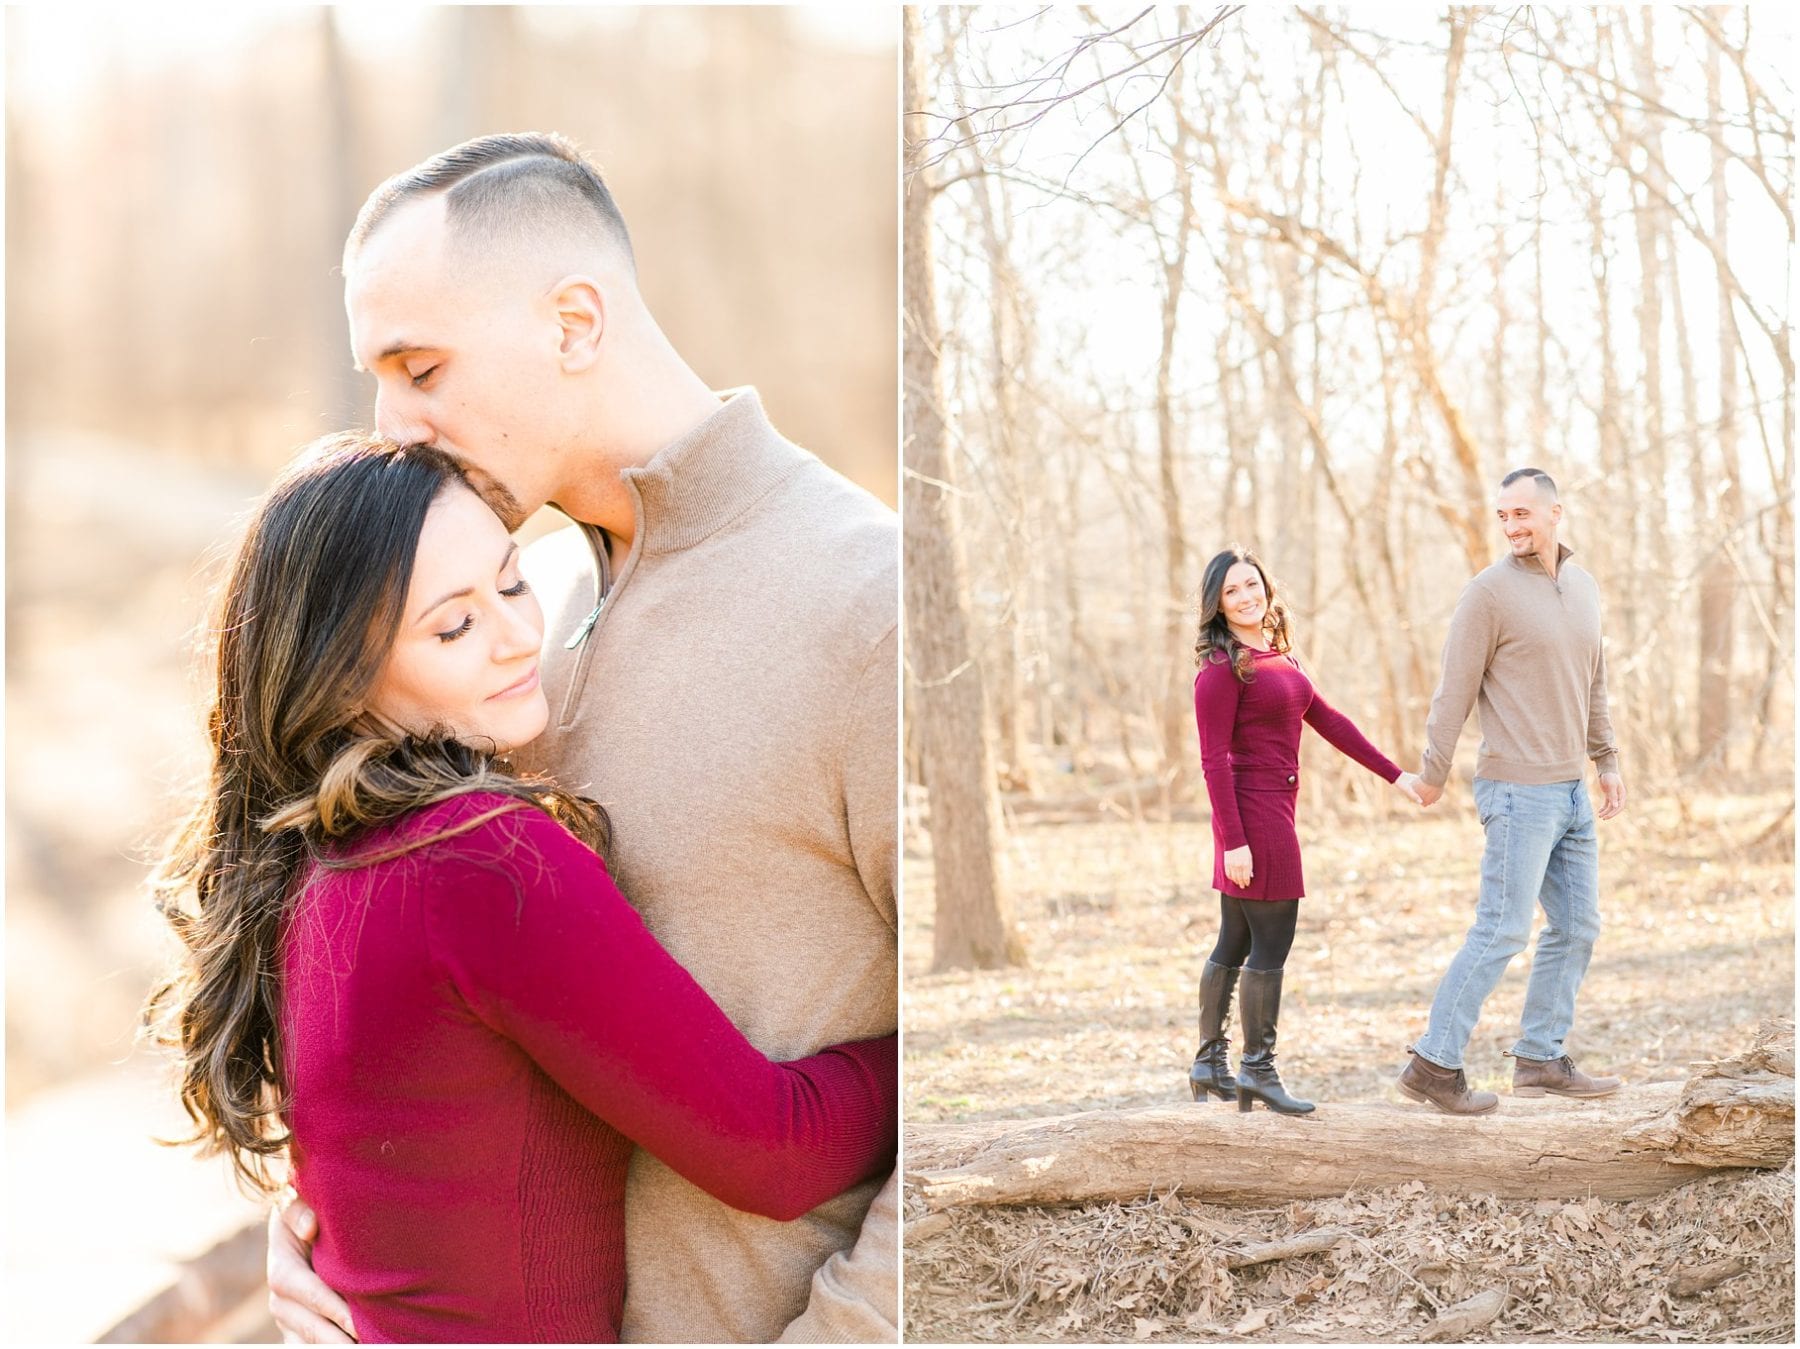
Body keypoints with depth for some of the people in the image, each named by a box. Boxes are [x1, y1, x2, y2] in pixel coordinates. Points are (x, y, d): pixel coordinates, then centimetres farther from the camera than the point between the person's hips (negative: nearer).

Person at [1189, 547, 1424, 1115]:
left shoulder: (1276, 655, 14)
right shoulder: (1222, 669, -12)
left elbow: (1327, 720, 17)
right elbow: (1214, 760, -16)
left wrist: (1393, 774, 15)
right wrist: (1233, 842, -20)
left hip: (1273, 812, 9)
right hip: (1252, 815, -9)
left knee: (1235, 943, 14)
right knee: (1272, 943, -6)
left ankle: (1210, 1063, 22)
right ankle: (1258, 1070, 2)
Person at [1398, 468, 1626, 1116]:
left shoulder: (1584, 588, 12)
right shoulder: (1489, 593, -10)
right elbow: (1455, 690, -10)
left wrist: (1607, 760, 20)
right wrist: (1433, 774, -9)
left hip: (1572, 791, 8)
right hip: (1519, 792, -8)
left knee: (1577, 927, 11)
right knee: (1503, 929, -9)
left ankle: (1540, 1060, 21)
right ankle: (1434, 1064, -2)